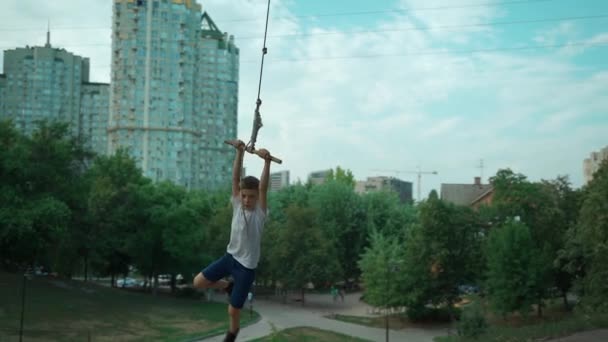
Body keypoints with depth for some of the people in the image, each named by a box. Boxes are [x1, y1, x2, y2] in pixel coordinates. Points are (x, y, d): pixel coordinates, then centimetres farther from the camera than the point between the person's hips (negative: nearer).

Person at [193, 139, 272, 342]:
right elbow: (235, 177, -13)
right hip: (230, 256, 4)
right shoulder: (237, 205, -4)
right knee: (198, 282, 3)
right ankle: (228, 286, 29)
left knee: (233, 310, 2)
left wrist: (267, 161, -43)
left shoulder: (260, 212, -14)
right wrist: (239, 152, -25)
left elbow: (263, 187, -29)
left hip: (247, 266, -4)